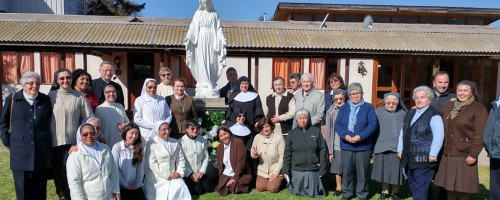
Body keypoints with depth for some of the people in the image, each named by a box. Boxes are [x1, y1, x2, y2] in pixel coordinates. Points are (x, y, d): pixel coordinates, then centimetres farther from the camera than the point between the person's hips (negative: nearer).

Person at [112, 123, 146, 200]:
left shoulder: (139, 148, 1)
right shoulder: (117, 147, -10)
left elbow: (140, 168, 0)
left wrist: (138, 184, -5)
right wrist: (125, 185, -8)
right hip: (121, 187, -3)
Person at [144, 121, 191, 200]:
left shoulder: (175, 142, 12)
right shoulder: (151, 144, -4)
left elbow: (181, 159, 12)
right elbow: (152, 164, -11)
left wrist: (180, 173, -5)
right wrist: (168, 174, -13)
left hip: (173, 176, 4)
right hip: (157, 178, -4)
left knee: (181, 189, -21)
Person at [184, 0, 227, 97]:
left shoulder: (214, 14, 13)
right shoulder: (198, 13, 13)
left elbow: (219, 28, 6)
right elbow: (192, 27, 5)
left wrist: (222, 38, -9)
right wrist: (188, 37, -10)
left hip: (211, 39, 0)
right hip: (200, 39, 0)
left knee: (211, 62, -4)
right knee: (201, 61, -5)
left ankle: (211, 83, -1)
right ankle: (203, 83, -5)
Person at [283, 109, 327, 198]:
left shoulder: (316, 131, -1)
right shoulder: (292, 133, 1)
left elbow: (323, 151, 0)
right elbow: (287, 154, 1)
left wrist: (322, 169, -2)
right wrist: (286, 170, -4)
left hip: (313, 170, 0)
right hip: (296, 170, 1)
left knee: (313, 194, 5)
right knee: (296, 192, 11)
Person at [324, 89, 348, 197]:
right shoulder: (331, 112, -1)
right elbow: (328, 132, 1)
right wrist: (330, 151, 0)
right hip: (337, 146, 0)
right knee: (338, 168, 10)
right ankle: (338, 187, 27)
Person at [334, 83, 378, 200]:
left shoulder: (368, 107, 3)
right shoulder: (344, 108, 10)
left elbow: (373, 124, -7)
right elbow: (337, 124, 2)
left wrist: (360, 136, -18)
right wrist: (345, 136, -15)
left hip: (363, 146, -2)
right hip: (346, 145, 2)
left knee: (362, 172, 6)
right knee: (347, 171, 8)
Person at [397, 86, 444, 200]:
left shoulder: (433, 115, -9)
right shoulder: (410, 114, 16)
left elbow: (439, 135, -18)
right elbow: (402, 132, 20)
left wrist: (433, 154, -20)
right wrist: (400, 149, 15)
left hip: (424, 160, -8)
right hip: (408, 159, 8)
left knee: (420, 191, -4)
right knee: (413, 189, 17)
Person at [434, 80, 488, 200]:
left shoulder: (479, 109, -8)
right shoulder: (449, 106, 10)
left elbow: (480, 135, -13)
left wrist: (474, 154, -17)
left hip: (465, 155, -5)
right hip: (448, 153, 5)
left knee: (463, 185, 5)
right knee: (449, 183, 13)